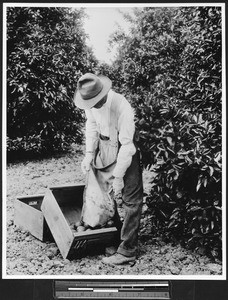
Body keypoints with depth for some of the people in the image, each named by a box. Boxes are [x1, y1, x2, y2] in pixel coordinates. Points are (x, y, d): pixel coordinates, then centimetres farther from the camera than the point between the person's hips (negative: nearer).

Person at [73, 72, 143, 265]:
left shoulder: (122, 107, -32)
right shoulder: (91, 102, -13)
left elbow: (126, 144, -28)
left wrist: (118, 176, -24)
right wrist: (89, 153, -3)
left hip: (125, 150, -7)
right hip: (104, 147, 7)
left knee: (131, 199, -6)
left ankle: (127, 251, 1)